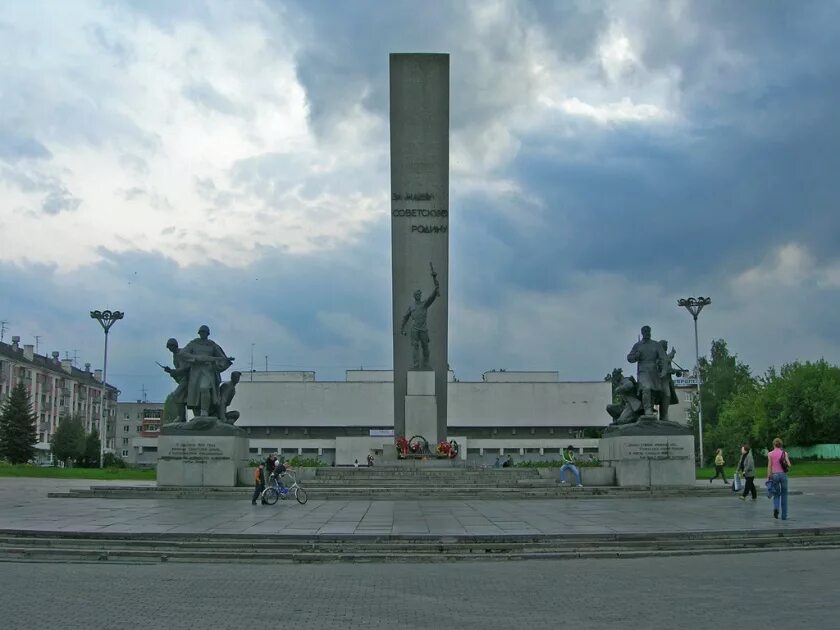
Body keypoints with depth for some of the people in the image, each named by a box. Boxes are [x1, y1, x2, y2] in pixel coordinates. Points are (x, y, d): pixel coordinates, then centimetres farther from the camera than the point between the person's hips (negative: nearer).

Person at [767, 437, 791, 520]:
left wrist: (768, 478, 0)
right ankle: (784, 516, 10)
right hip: (783, 474, 0)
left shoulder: (770, 454, -1)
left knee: (776, 494, 12)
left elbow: (769, 466, -4)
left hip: (774, 475, 0)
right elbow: (789, 465, -6)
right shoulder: (784, 453, 1)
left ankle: (776, 508, -17)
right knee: (784, 495, 11)